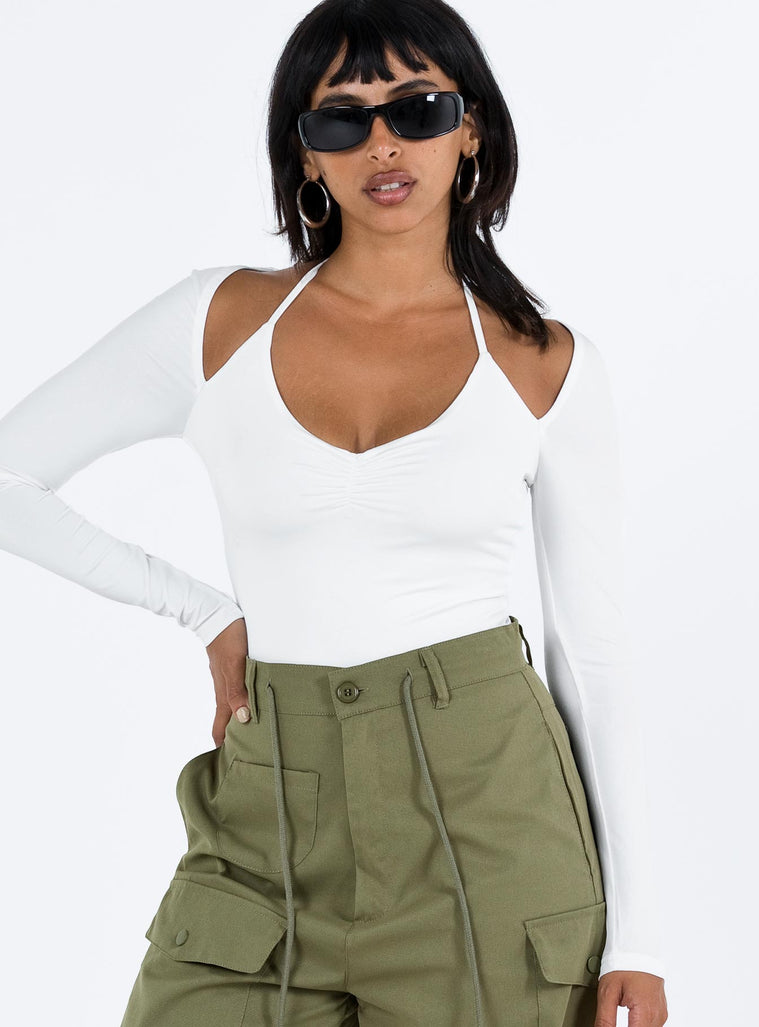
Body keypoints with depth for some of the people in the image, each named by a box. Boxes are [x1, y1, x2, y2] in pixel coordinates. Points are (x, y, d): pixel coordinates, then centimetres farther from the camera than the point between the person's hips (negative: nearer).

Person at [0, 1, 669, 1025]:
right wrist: (204, 612, 4)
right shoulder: (221, 319, 1)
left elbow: (592, 652, 3)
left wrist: (634, 931, 0)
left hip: (486, 802, -1)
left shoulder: (546, 366, 1)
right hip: (269, 823, 1)